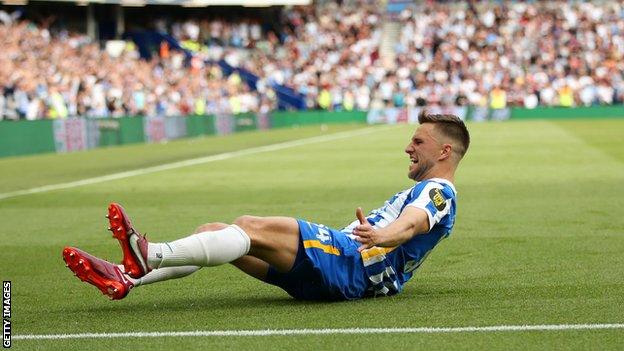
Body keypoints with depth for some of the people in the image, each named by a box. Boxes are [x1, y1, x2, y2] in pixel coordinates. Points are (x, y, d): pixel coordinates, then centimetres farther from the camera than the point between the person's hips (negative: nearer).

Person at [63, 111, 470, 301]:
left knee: (256, 227, -30)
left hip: (353, 269, -10)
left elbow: (411, 223, -23)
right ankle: (128, 278, -19)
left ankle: (148, 257, -42)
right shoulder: (424, 191, 31)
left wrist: (381, 235, -44)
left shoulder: (438, 192, -1)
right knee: (214, 230, -1)